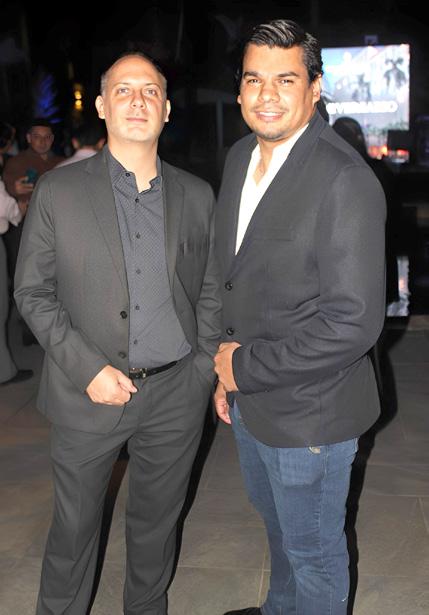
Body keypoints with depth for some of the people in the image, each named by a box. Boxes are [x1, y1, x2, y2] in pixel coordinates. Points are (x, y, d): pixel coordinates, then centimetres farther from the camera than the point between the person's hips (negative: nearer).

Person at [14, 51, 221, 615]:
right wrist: (88, 369, -13)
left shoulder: (196, 196, 4)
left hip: (177, 396, 2)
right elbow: (32, 292, -4)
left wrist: (207, 369, 2)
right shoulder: (57, 191, -4)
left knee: (157, 522, 19)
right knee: (74, 526, 14)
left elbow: (210, 291, 9)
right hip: (89, 394, -2)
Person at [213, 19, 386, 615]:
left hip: (308, 410, -8)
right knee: (277, 521, 31)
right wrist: (229, 371, 8)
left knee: (313, 549, 15)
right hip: (248, 396, 8)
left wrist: (246, 366, -20)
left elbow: (353, 322, -28)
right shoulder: (240, 158, 2)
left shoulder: (345, 180, -24)